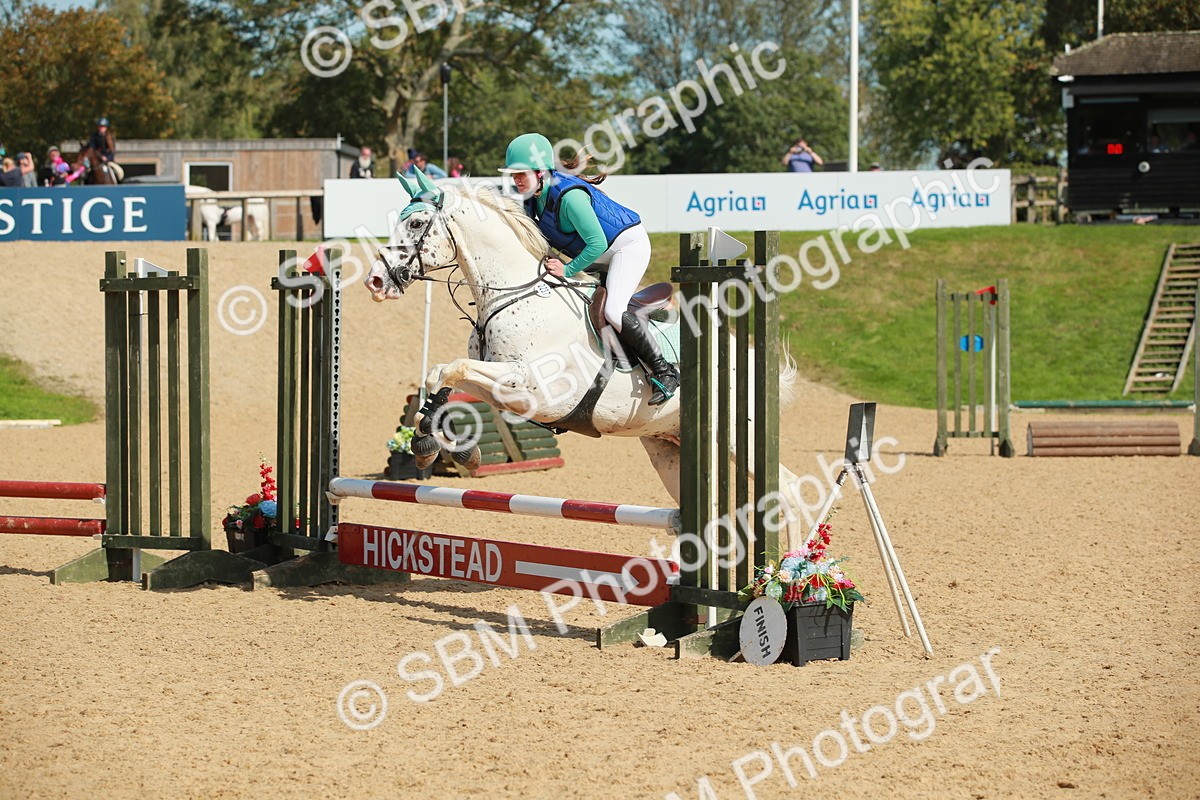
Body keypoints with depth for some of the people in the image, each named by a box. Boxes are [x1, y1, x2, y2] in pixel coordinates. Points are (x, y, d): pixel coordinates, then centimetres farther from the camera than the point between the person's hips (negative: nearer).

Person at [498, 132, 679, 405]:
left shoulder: (569, 195, -32)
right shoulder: (532, 196, -5)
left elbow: (597, 244, -31)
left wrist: (568, 270, -25)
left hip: (628, 244, -10)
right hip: (595, 254, 10)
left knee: (613, 311, -27)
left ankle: (665, 372, -14)